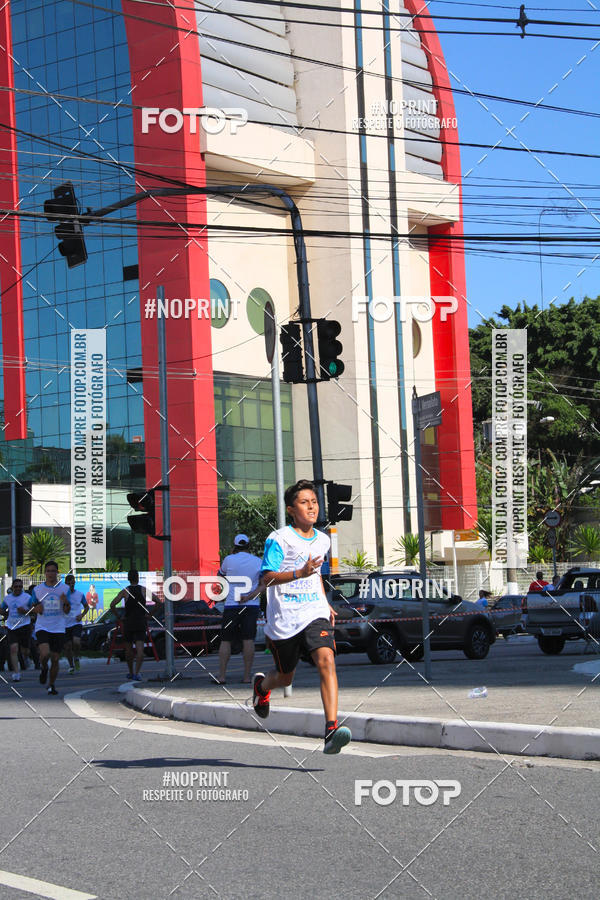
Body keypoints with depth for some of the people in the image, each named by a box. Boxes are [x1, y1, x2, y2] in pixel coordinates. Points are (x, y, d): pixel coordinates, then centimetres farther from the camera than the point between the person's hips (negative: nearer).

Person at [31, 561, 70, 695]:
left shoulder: (64, 588, 1)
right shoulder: (37, 589, 2)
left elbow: (67, 612, 2)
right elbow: (33, 608, 12)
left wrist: (65, 602, -19)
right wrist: (36, 609, -12)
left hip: (58, 629, 1)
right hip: (42, 627, -1)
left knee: (55, 659, 3)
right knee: (45, 653, -23)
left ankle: (51, 685, 21)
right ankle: (43, 668, 11)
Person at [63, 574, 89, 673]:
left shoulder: (80, 594, 3)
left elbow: (86, 607, 15)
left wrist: (82, 615, -2)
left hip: (76, 623, 0)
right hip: (65, 624, 0)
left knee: (76, 642, -22)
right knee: (67, 646, 3)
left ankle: (76, 658, 8)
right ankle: (71, 666, 22)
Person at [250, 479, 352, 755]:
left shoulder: (322, 540, 11)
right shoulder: (279, 539, -9)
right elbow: (266, 579, -17)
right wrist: (299, 573, -31)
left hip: (314, 615, 3)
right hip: (283, 619, -3)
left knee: (326, 660, -23)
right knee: (285, 677, 13)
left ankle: (331, 728, -31)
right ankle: (261, 684, 51)